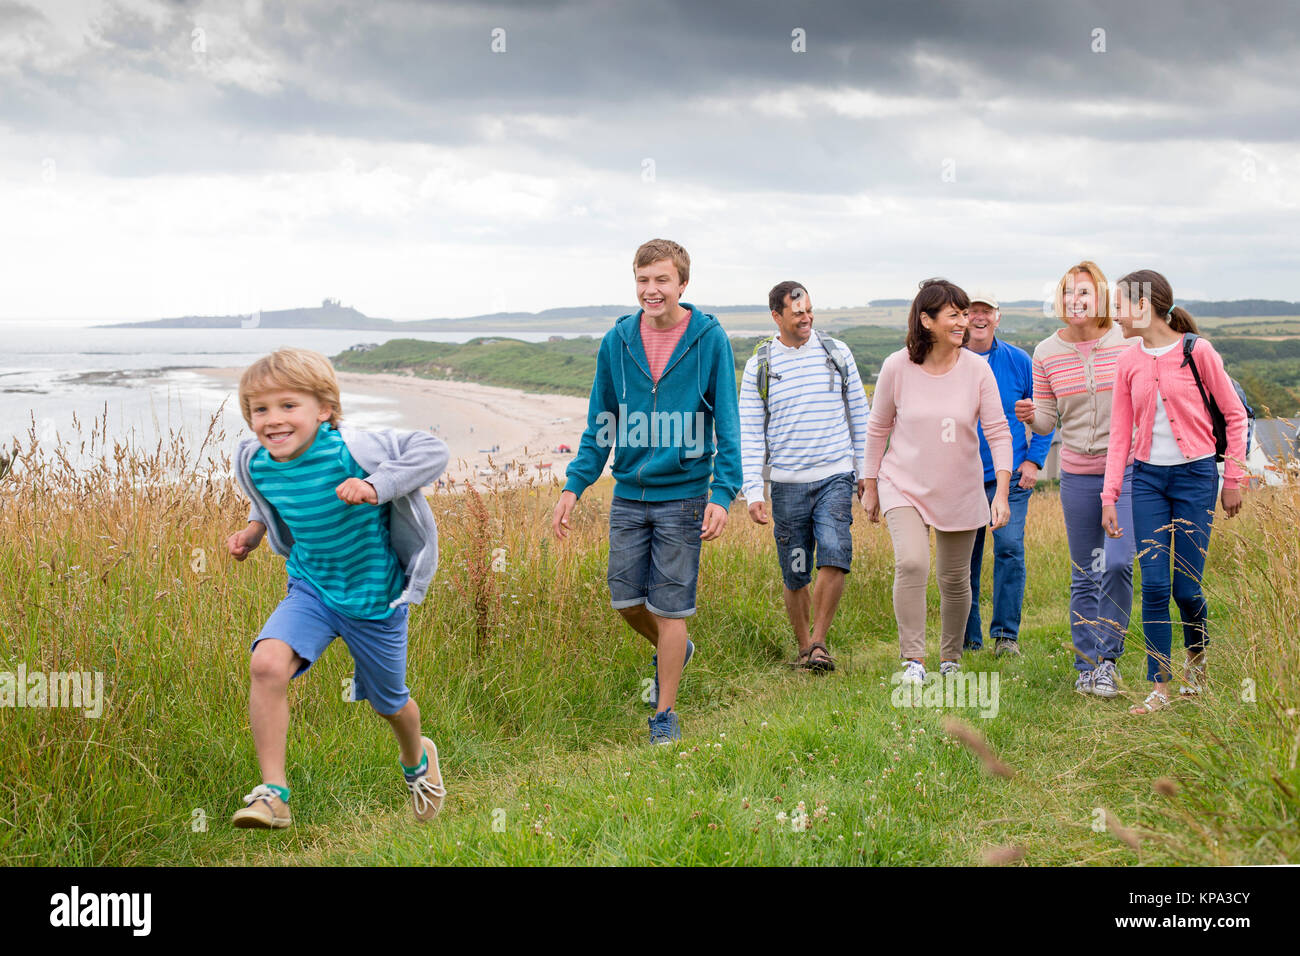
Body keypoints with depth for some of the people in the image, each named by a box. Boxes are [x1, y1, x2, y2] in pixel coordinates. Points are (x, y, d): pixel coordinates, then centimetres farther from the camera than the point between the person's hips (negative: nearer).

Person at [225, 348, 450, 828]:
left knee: (388, 702, 17)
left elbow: (431, 450, -26)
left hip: (375, 596, -3)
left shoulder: (350, 450, -27)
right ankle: (273, 793, -17)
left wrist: (376, 486, -37)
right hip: (311, 588, 3)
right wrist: (256, 528, -2)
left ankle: (416, 760, 54)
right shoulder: (258, 465, -9)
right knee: (266, 663, -26)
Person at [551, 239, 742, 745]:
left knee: (669, 607, 1)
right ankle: (673, 651, 39)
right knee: (625, 598, 8)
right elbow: (600, 426, 10)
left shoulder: (710, 340, -6)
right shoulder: (617, 342, 3)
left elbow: (727, 424, -5)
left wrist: (723, 493, -16)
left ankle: (665, 712, 16)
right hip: (629, 493, 4)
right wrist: (574, 485, 1)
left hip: (682, 495, -3)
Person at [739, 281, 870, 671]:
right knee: (795, 576, 4)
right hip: (787, 482, 0)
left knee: (834, 558, -18)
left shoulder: (836, 353, 5)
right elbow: (750, 432, 1)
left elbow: (859, 415, 13)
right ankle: (804, 645, 22)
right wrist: (752, 492, -7)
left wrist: (865, 471, 12)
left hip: (835, 477, 0)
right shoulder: (760, 366, 1)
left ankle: (819, 641, -5)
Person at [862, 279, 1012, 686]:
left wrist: (1002, 492, -16)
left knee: (955, 580, 11)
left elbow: (998, 432, -7)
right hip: (905, 487, -2)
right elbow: (878, 428, 3)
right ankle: (913, 660, -14)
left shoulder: (977, 369, -9)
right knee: (911, 563, -24)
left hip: (961, 492, 2)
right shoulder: (897, 367, -10)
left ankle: (951, 659, 33)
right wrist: (871, 485, 9)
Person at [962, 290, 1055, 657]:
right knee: (963, 559, 4)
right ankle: (967, 640, 14)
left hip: (1009, 476, -1)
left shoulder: (1018, 361, 2)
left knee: (1010, 548, -12)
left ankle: (1006, 635, -3)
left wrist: (1034, 460, -1)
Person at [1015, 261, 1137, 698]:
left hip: (1126, 470, -2)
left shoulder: (1127, 344, -4)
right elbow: (1047, 421, 6)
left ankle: (1108, 657, 0)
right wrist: (1029, 416, -16)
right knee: (1084, 576, 9)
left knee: (1116, 564, -15)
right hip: (1078, 476, 2)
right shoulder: (1047, 353, 2)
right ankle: (1086, 665, 20)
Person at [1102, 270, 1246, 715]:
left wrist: (1233, 479, 0)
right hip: (1148, 478, 3)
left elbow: (1234, 415, 0)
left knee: (1186, 586, -1)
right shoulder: (1129, 364, 6)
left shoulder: (1196, 351, -6)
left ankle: (1197, 657, 28)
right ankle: (1159, 687, 3)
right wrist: (1109, 496, 1)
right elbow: (1120, 434, 7)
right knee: (1154, 585, -4)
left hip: (1195, 475, -3)